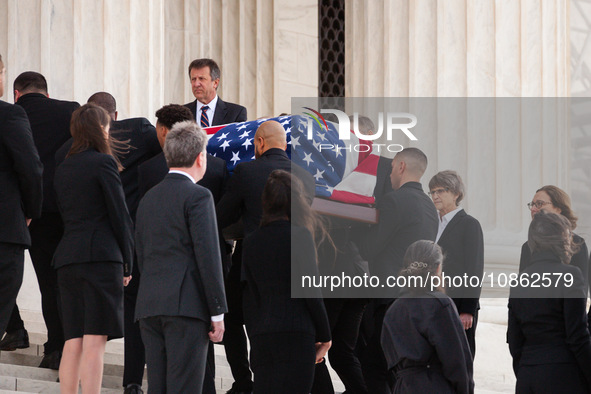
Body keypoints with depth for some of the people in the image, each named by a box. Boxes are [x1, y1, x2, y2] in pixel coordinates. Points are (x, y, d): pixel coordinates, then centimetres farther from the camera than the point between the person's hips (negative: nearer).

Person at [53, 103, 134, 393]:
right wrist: (127, 262, 2)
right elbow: (119, 215, -4)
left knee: (73, 342, 4)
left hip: (67, 258, 6)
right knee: (94, 342, -11)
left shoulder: (63, 169, 17)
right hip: (101, 255, -6)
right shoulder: (103, 162, -3)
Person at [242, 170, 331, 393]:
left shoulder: (252, 242, 13)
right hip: (296, 334, -6)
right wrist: (324, 336, 3)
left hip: (261, 338, 6)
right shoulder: (299, 235, -3)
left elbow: (249, 301, 14)